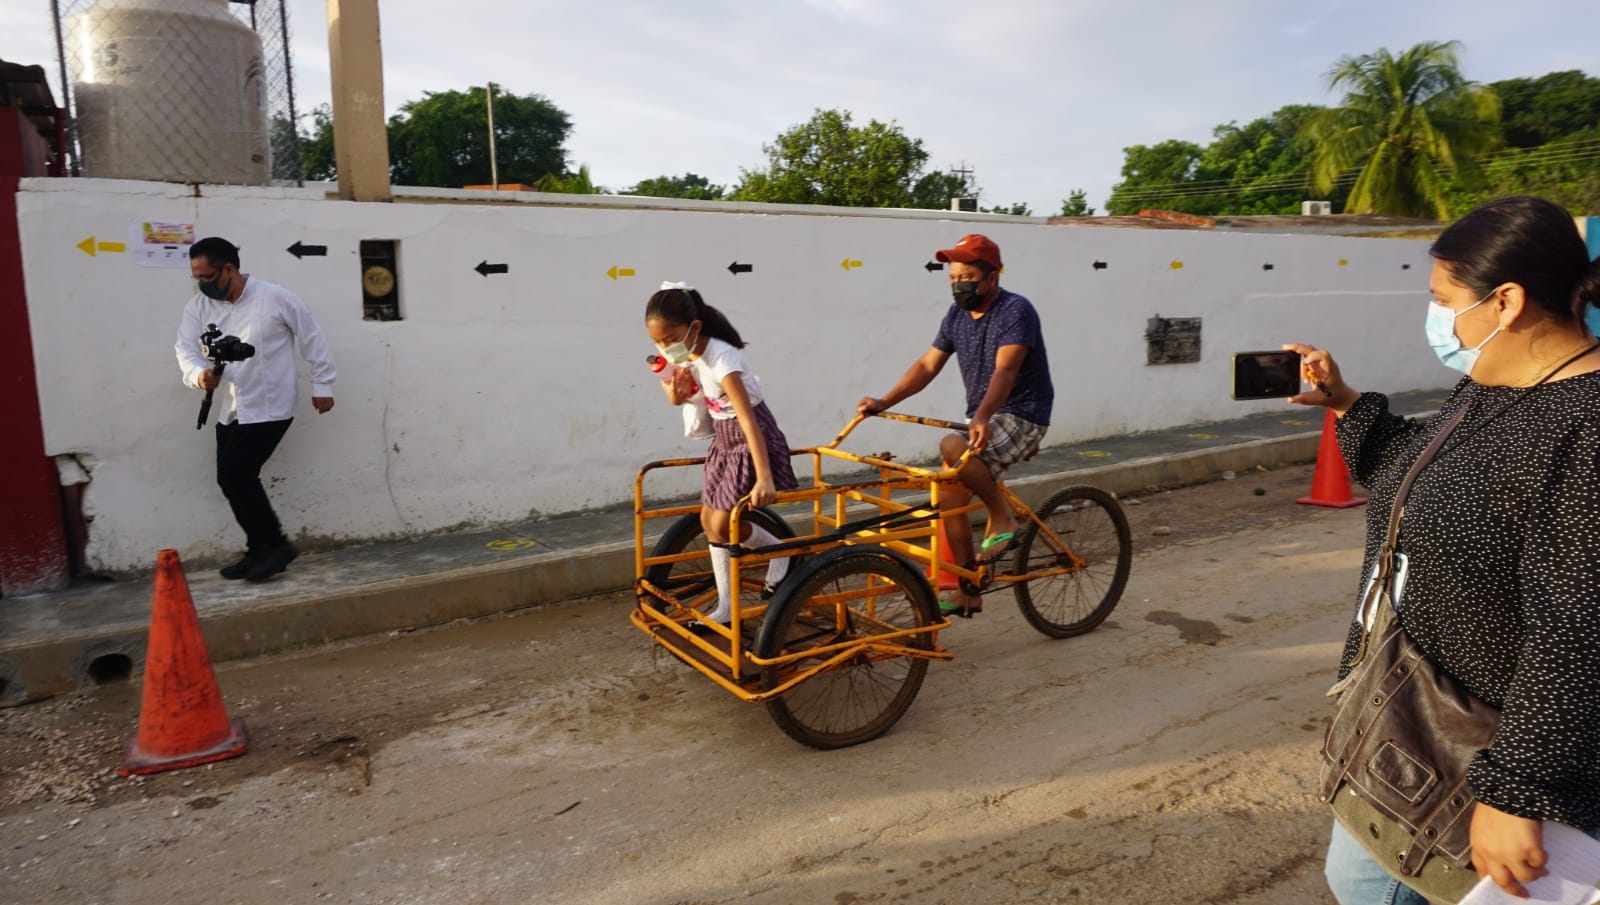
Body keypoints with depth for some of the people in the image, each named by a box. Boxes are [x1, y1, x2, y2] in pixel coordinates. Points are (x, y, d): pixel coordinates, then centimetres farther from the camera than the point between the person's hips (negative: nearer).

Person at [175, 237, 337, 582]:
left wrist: (322, 385, -2)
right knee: (235, 478, 8)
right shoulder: (198, 307, 3)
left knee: (233, 474, -14)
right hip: (231, 411, 7)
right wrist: (199, 375, -28)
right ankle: (261, 551, 21)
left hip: (268, 408, -7)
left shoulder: (275, 298, -12)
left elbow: (312, 339, -4)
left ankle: (274, 544, -1)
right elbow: (187, 350, -4)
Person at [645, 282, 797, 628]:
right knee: (709, 521, 9)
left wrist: (764, 477, -42)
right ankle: (726, 608, 18)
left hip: (751, 443, -9)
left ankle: (782, 552, 17)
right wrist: (674, 386, -19)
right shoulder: (688, 356, -4)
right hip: (726, 444, 9)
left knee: (723, 524, -10)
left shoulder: (720, 358, -29)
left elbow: (748, 420, -35)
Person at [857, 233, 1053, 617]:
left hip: (1022, 415, -8)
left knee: (953, 447, -33)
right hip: (982, 419, 8)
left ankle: (1003, 519, -12)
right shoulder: (956, 315, 6)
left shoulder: (1016, 311, -17)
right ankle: (966, 591, 13)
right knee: (950, 497, 0)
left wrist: (981, 417, -46)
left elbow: (1004, 370, -31)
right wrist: (884, 402, -9)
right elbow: (927, 365, 4)